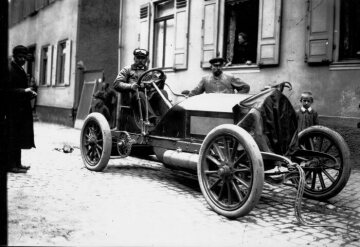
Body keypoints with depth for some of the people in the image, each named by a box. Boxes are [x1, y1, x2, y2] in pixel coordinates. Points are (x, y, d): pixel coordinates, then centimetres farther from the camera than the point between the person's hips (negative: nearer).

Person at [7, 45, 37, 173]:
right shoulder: (10, 70, -11)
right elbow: (9, 90, -17)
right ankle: (11, 165, 1)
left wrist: (30, 93, 8)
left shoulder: (20, 70, 18)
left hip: (21, 109, 9)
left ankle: (16, 163, 20)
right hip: (13, 109, -9)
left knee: (18, 138, 13)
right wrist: (24, 91, -23)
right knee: (12, 138, -4)